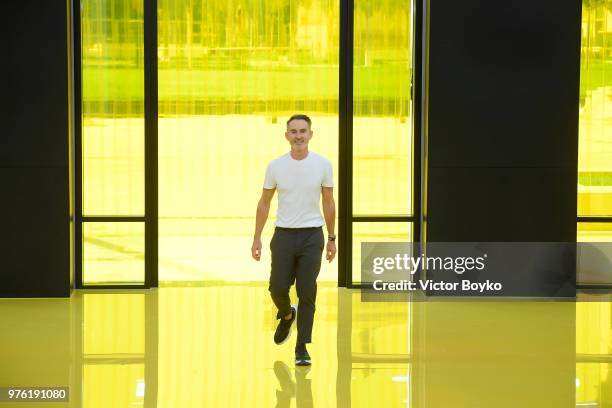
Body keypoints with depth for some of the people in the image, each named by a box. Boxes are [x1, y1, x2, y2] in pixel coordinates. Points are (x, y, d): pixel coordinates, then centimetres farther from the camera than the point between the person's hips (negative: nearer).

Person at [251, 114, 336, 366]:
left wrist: (331, 238, 5)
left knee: (307, 294, -3)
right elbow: (264, 203, 5)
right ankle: (286, 315, 34)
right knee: (277, 288, -1)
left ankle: (302, 348, 4)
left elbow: (328, 202, 5)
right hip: (284, 235, 1)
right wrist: (257, 238, 2)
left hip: (312, 236, -1)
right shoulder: (276, 166, -1)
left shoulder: (322, 165, -3)